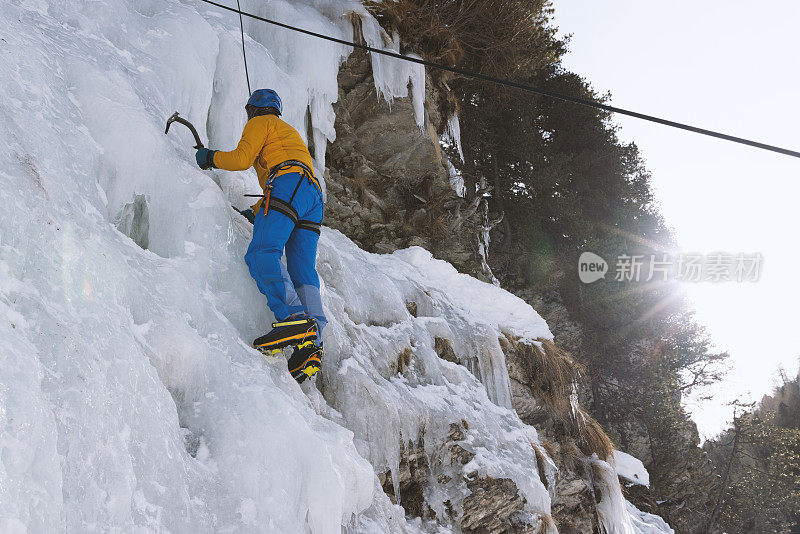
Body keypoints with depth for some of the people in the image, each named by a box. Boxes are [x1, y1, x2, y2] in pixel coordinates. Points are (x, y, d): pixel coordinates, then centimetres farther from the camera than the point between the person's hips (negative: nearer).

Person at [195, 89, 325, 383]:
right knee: (302, 271, -6)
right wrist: (258, 212, 35)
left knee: (262, 253, -23)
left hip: (287, 183, -8)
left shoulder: (261, 122, 18)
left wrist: (210, 158, 18)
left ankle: (293, 319, -46)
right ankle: (311, 343, -25)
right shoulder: (291, 133, 43)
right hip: (314, 196, 8)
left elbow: (242, 158, 2)